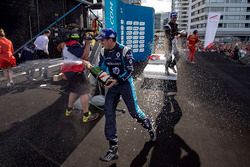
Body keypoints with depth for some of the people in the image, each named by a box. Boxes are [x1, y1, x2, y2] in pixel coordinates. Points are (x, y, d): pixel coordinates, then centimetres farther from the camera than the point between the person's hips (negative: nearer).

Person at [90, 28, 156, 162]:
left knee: (134, 112, 2)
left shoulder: (125, 51, -16)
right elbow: (101, 68, 12)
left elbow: (129, 70, -16)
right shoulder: (103, 52, 2)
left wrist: (117, 81, -25)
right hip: (112, 85, 5)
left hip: (125, 84, -5)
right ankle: (113, 147, 5)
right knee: (108, 113, -4)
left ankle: (149, 127, 36)